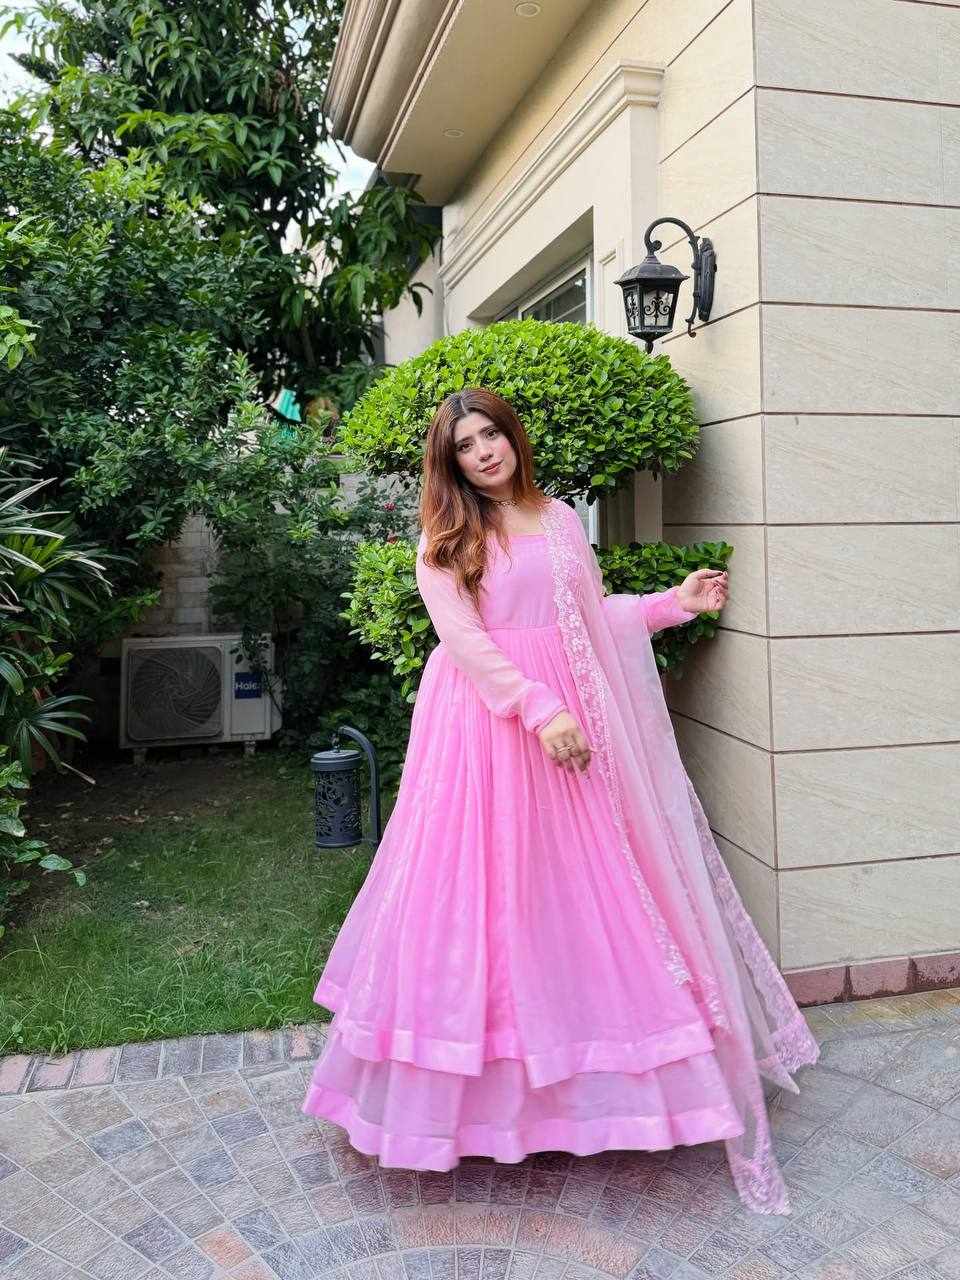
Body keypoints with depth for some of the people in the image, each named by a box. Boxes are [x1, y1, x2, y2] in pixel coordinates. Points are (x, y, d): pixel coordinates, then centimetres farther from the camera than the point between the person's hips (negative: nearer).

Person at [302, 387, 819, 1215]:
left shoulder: (562, 520, 13)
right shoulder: (447, 537, -1)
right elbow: (464, 638, -12)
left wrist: (675, 603, 10)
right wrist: (537, 710, -20)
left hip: (571, 719, 5)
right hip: (486, 723, -4)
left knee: (579, 886, 8)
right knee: (487, 882, -2)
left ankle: (588, 1071, 22)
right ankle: (486, 1081, 13)